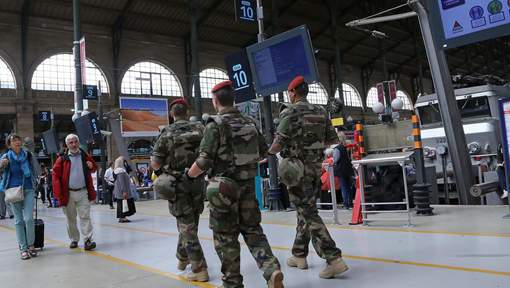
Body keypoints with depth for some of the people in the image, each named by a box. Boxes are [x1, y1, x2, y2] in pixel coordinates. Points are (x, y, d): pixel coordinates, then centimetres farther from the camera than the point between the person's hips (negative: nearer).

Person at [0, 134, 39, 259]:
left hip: (28, 189, 0)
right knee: (18, 220, 4)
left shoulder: (28, 154, 4)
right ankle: (23, 248, 9)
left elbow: (33, 170, 17)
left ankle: (31, 245, 7)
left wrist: (35, 181, 12)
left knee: (29, 218, -8)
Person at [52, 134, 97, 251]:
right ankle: (74, 240, 24)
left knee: (85, 216, -4)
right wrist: (58, 193, -12)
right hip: (68, 193, 0)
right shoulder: (62, 158, -1)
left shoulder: (85, 156, 6)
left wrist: (91, 166, -5)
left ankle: (87, 240, -5)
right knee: (70, 218, 11)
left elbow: (94, 168, 21)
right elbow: (56, 174, -3)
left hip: (83, 192, 0)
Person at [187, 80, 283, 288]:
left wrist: (188, 174, 2)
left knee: (225, 237, 8)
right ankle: (272, 270, -1)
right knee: (252, 229, 15)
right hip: (248, 184, 5)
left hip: (223, 186, -5)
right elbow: (263, 152, 13)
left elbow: (204, 160, -16)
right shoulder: (250, 123, 5)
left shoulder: (215, 125, -12)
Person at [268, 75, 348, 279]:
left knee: (308, 213, -6)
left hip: (296, 166, -7)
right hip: (316, 166, 7)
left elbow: (280, 142, -15)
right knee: (305, 211, 16)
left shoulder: (290, 112, -9)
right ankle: (299, 255, 27)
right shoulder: (321, 112, 11)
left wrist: (268, 153, 4)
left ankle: (334, 259, -11)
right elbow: (332, 140, 11)